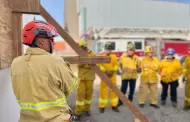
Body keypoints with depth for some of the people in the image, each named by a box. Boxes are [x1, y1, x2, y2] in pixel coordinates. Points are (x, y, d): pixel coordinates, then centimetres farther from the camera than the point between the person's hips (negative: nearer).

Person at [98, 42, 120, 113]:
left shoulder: (114, 56, 6)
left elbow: (116, 65, 3)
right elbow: (100, 65, -7)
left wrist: (112, 71, -11)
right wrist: (105, 71, -17)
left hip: (112, 76, 3)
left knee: (113, 90, 8)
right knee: (103, 90, 1)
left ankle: (114, 105, 20)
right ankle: (102, 106, 12)